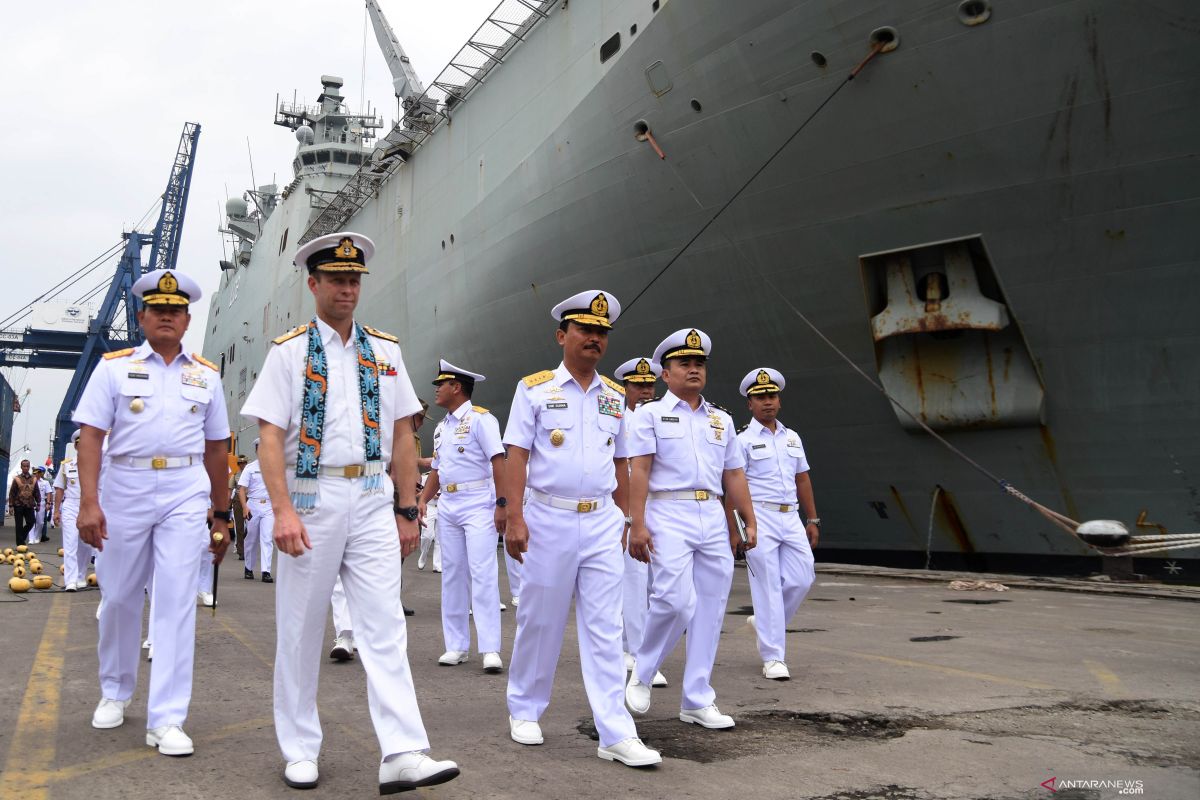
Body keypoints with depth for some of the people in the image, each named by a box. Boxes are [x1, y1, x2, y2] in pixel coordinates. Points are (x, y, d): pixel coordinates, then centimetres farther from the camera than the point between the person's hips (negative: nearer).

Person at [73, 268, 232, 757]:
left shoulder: (206, 375, 11)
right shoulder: (114, 366, 5)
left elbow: (216, 449, 14)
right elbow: (90, 434, -3)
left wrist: (222, 516, 14)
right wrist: (88, 502, -15)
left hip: (186, 492, 1)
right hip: (126, 487, 0)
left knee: (177, 599, -5)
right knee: (120, 596, 10)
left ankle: (166, 719, -1)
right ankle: (115, 692, 34)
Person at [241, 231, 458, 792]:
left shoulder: (385, 350, 11)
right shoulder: (289, 351, 2)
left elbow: (402, 435, 11)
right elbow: (270, 437, -5)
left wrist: (407, 509, 7)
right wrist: (283, 511, -16)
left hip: (373, 499, 2)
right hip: (312, 498, -2)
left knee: (385, 626, -4)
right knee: (301, 629, 8)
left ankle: (403, 755, -6)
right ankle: (300, 752, 22)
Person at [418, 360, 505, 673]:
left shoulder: (480, 418, -9)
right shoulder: (441, 427, 16)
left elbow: (498, 462, -15)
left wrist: (501, 504, -20)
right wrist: (422, 499, 6)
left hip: (478, 506, -8)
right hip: (448, 506, 8)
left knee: (482, 574, -10)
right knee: (452, 575, 9)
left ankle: (490, 649, -8)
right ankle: (456, 645, 17)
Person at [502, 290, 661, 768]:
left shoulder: (614, 397, 12)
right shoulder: (534, 389, -1)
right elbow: (516, 457, -5)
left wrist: (625, 519, 14)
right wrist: (514, 518, -13)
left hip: (602, 522, 3)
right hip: (549, 518, -3)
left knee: (604, 628, 1)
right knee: (540, 621, 8)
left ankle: (616, 734, 2)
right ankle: (524, 711, 27)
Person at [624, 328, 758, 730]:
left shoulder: (722, 419, 18)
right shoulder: (651, 414, 4)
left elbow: (734, 475, 18)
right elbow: (638, 471, -5)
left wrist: (749, 522, 11)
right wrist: (637, 524, -13)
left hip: (714, 519, 5)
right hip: (669, 516, -5)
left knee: (710, 610, 4)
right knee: (675, 600, -16)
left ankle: (697, 701, 13)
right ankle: (642, 673, 10)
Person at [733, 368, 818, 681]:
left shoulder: (792, 438, 15)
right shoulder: (744, 440, -3)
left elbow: (802, 479, 18)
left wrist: (812, 520, 14)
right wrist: (734, 528, -12)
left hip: (791, 517, 6)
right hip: (760, 517, -6)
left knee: (801, 579, 1)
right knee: (768, 586, -3)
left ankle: (765, 623, 27)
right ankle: (773, 657, 5)